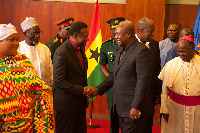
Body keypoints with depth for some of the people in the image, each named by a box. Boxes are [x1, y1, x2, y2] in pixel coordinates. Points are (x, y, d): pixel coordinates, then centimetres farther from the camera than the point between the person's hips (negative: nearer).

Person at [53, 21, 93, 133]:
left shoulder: (81, 48, 7)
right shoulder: (61, 53, -20)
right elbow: (59, 82, -23)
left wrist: (86, 89, 5)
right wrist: (83, 90, -20)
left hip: (80, 103, 8)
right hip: (66, 105, -8)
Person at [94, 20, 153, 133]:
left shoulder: (141, 51, -16)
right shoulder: (122, 50, 13)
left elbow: (143, 80, -20)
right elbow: (114, 75, 19)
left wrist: (136, 107, -22)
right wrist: (98, 90, 10)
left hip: (134, 108, -9)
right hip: (121, 107, 9)